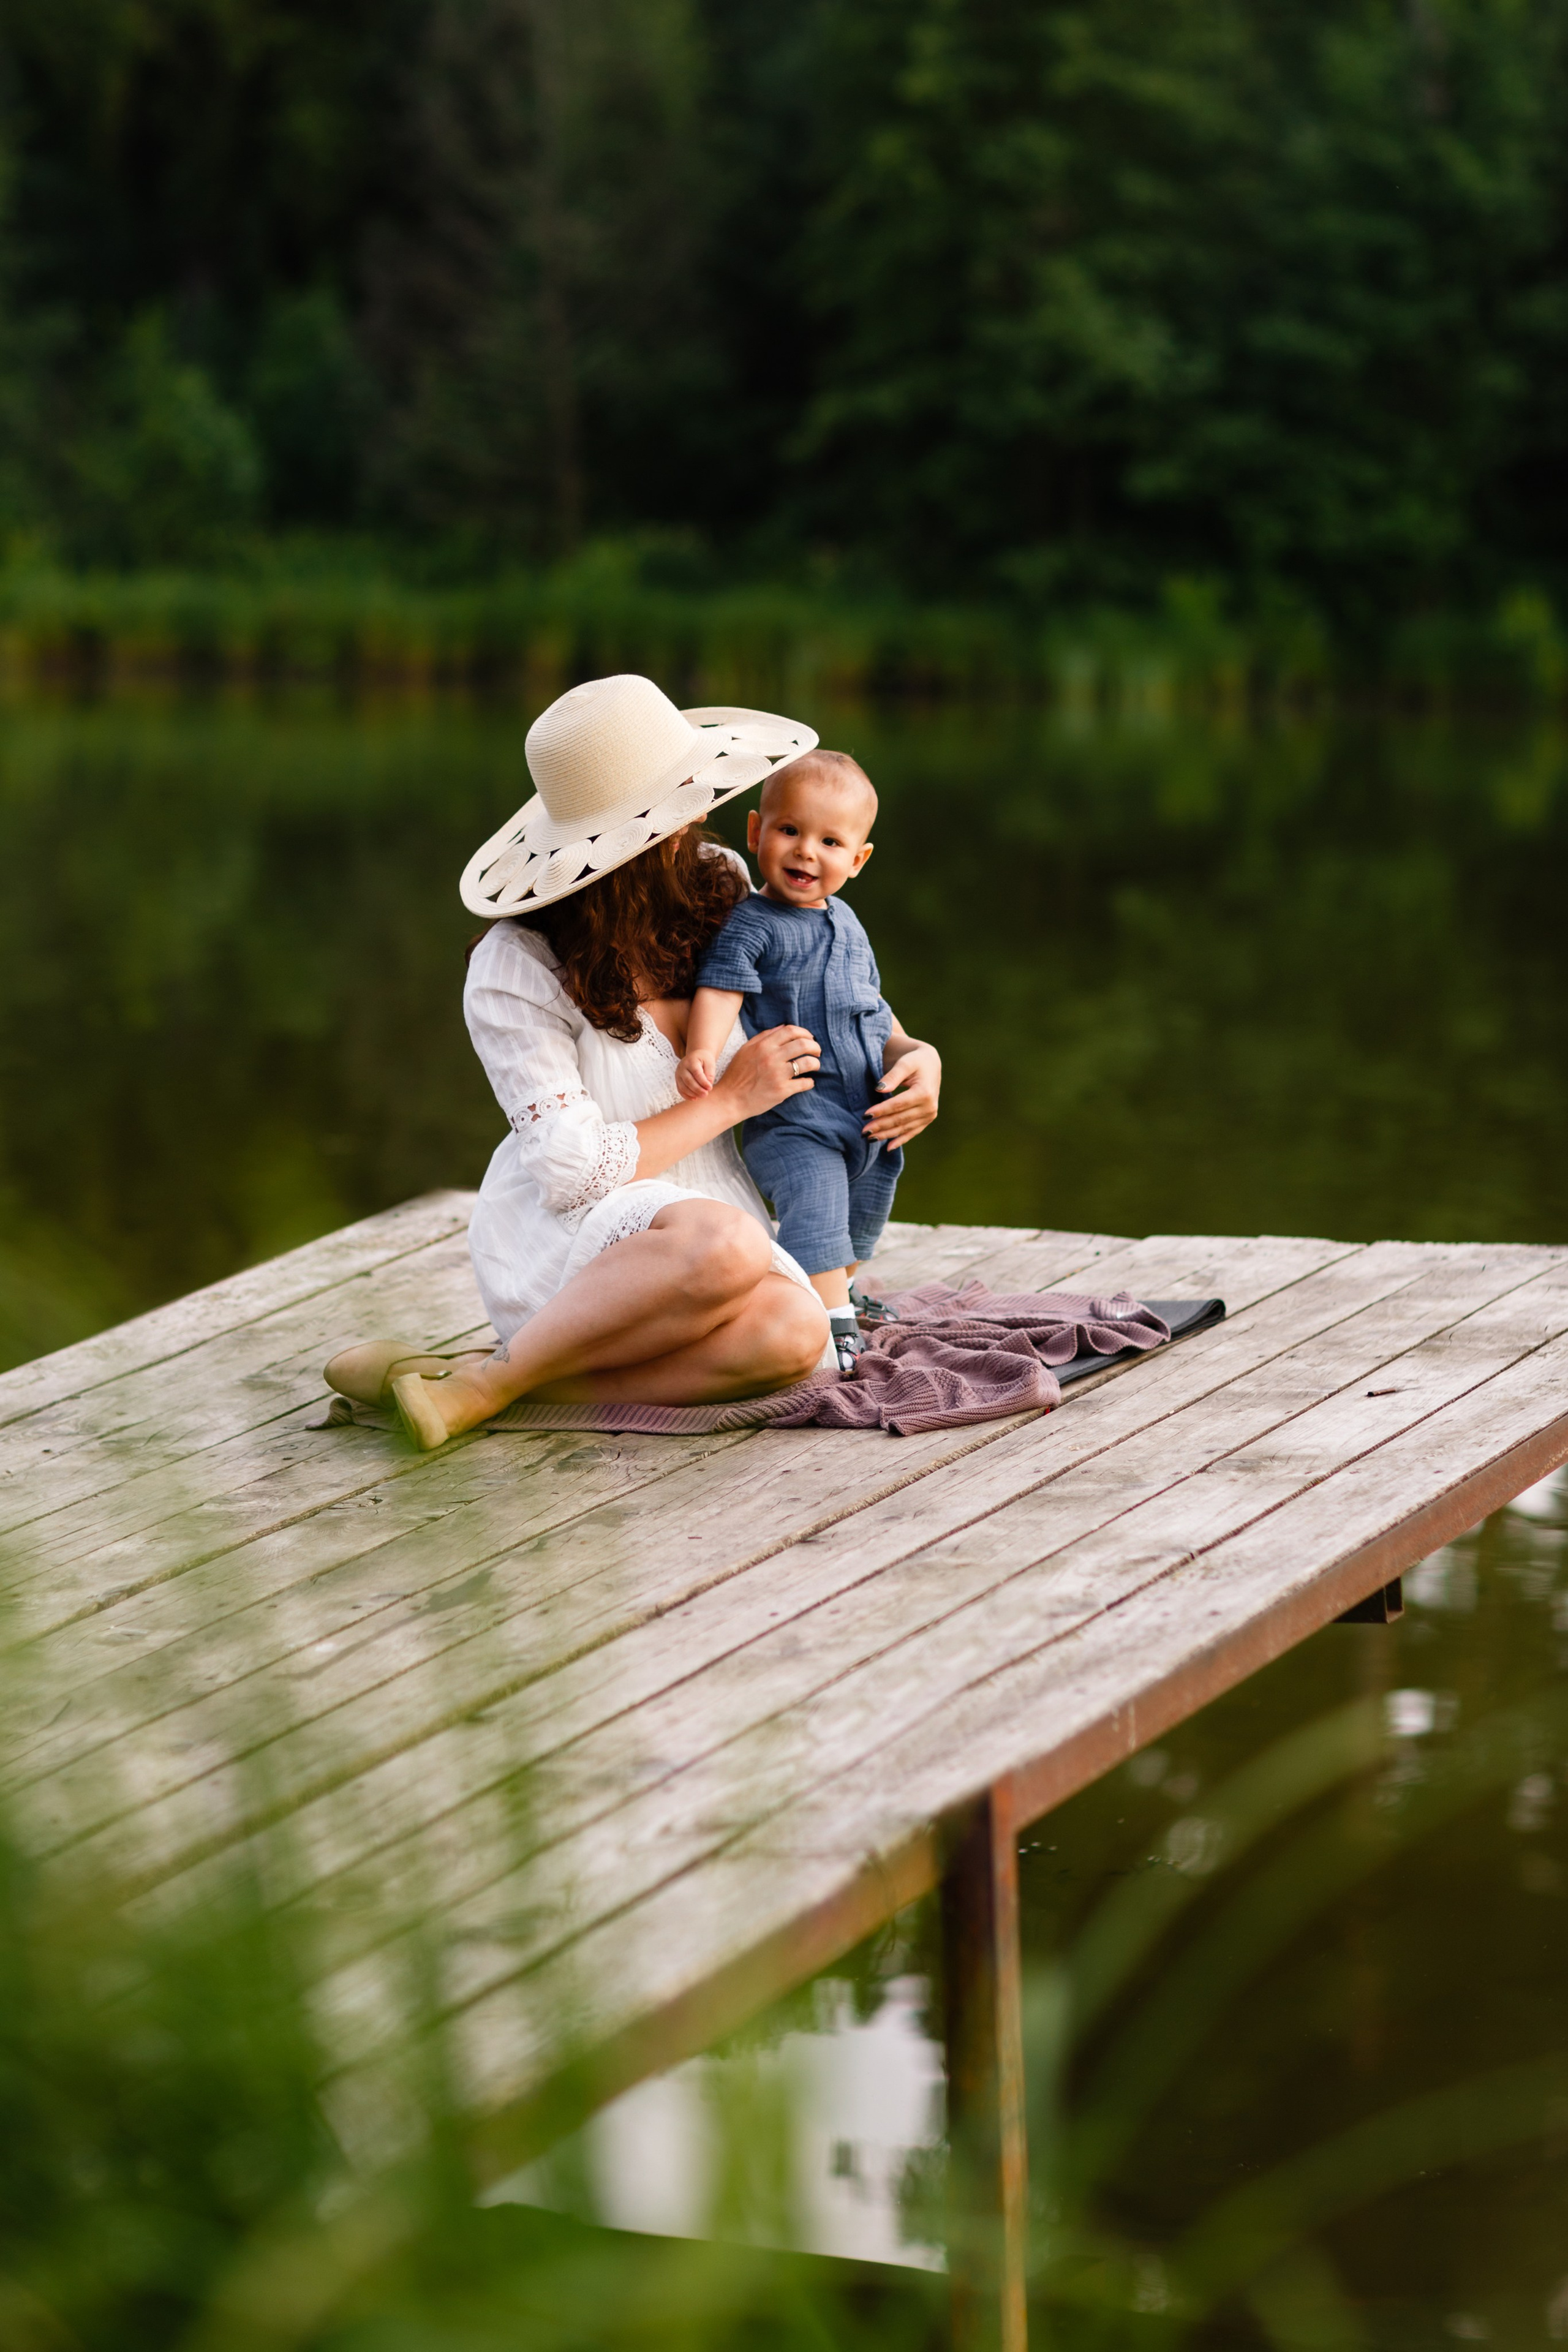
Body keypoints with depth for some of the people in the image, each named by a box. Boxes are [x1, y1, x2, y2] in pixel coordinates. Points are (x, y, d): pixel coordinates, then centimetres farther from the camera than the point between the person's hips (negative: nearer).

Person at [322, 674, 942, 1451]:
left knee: (795, 1334, -32)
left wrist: (917, 1054, 1)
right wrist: (731, 1098, -12)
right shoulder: (514, 970, -14)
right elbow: (574, 1173, -19)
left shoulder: (719, 884, 2)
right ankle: (491, 1378, -21)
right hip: (562, 1239, -5)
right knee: (723, 1245, -40)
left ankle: (493, 1383, -21)